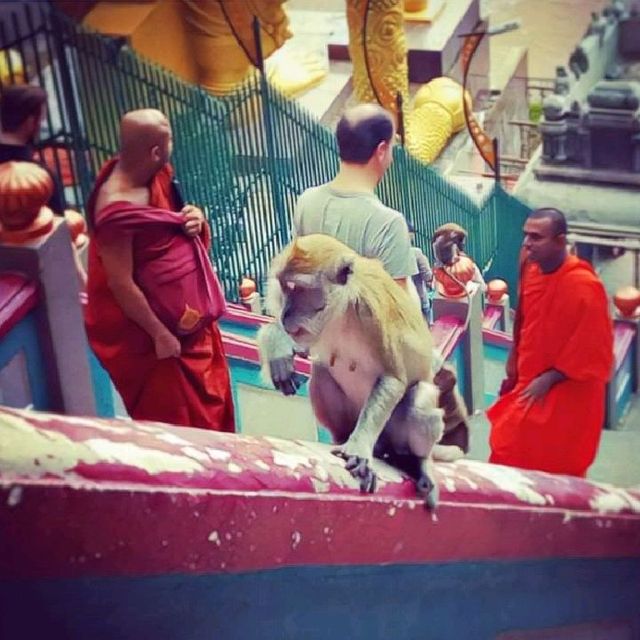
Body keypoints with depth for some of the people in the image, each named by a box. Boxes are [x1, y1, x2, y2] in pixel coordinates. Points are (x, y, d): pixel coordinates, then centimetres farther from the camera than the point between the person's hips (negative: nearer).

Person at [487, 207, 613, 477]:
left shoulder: (584, 286, -25)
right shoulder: (532, 269, -3)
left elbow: (593, 351, -21)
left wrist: (548, 380, -19)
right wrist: (515, 359, 12)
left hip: (566, 394, -7)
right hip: (528, 383, 7)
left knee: (553, 470, 2)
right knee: (508, 451, 15)